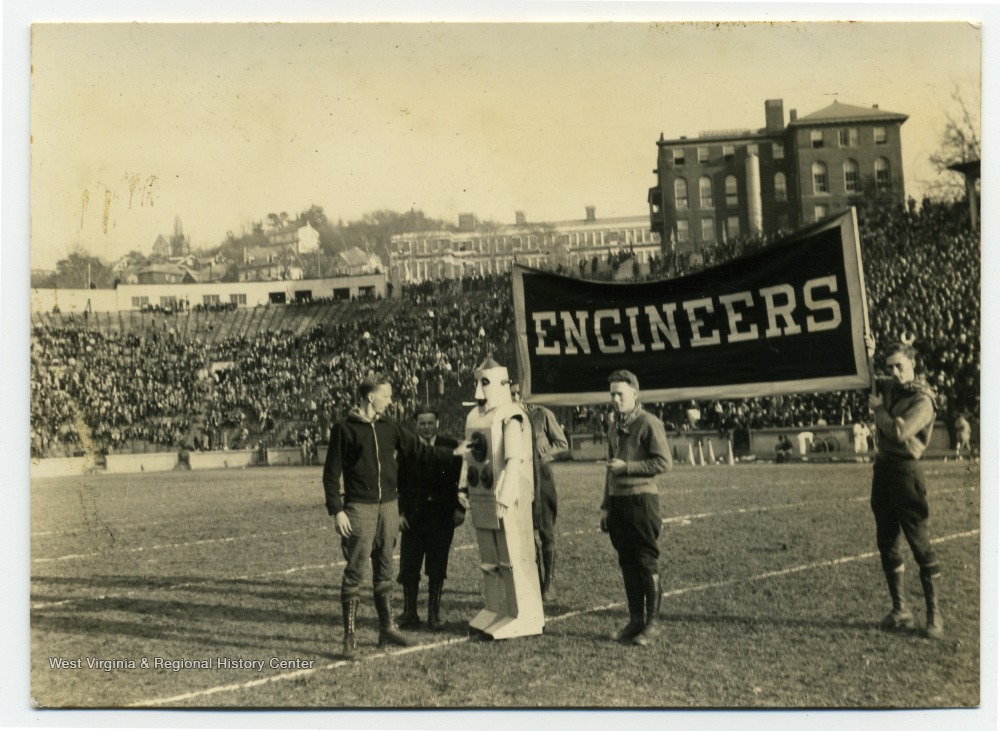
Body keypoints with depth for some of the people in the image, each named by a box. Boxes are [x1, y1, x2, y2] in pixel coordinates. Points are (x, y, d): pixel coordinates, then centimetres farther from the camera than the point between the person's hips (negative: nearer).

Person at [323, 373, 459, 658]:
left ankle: (387, 627, 22)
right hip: (360, 508, -5)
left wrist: (452, 453, 6)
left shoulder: (389, 427, 9)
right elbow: (331, 473, -5)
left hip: (389, 506, 5)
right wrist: (337, 511, -11)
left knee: (384, 568, 12)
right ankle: (349, 636, 5)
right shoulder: (344, 429, -5)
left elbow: (418, 450, 13)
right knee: (355, 571, -3)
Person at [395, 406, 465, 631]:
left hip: (442, 517, 0)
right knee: (409, 567, 3)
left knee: (437, 568, 5)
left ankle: (434, 613, 16)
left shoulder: (450, 447, 2)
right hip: (413, 517, 0)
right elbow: (399, 482, 3)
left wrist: (459, 508, -3)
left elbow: (460, 479, 4)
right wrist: (400, 512, -3)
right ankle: (410, 613, 15)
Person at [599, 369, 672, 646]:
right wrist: (605, 505, 19)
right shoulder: (614, 426, 15)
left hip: (641, 498, -7)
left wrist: (627, 467, -14)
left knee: (647, 561, -2)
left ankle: (652, 622, 6)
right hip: (618, 500, 7)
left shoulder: (649, 423, -8)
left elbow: (664, 462, -13)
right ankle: (635, 620, 18)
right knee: (627, 562, 10)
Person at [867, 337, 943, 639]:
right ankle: (900, 610, 19)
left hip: (905, 470, -8)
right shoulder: (888, 387, 10)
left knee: (920, 543, -5)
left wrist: (878, 409, -7)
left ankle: (934, 614, 2)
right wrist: (867, 356, 7)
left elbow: (899, 431, -23)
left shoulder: (922, 400, -11)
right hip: (882, 468, 8)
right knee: (887, 542, 10)